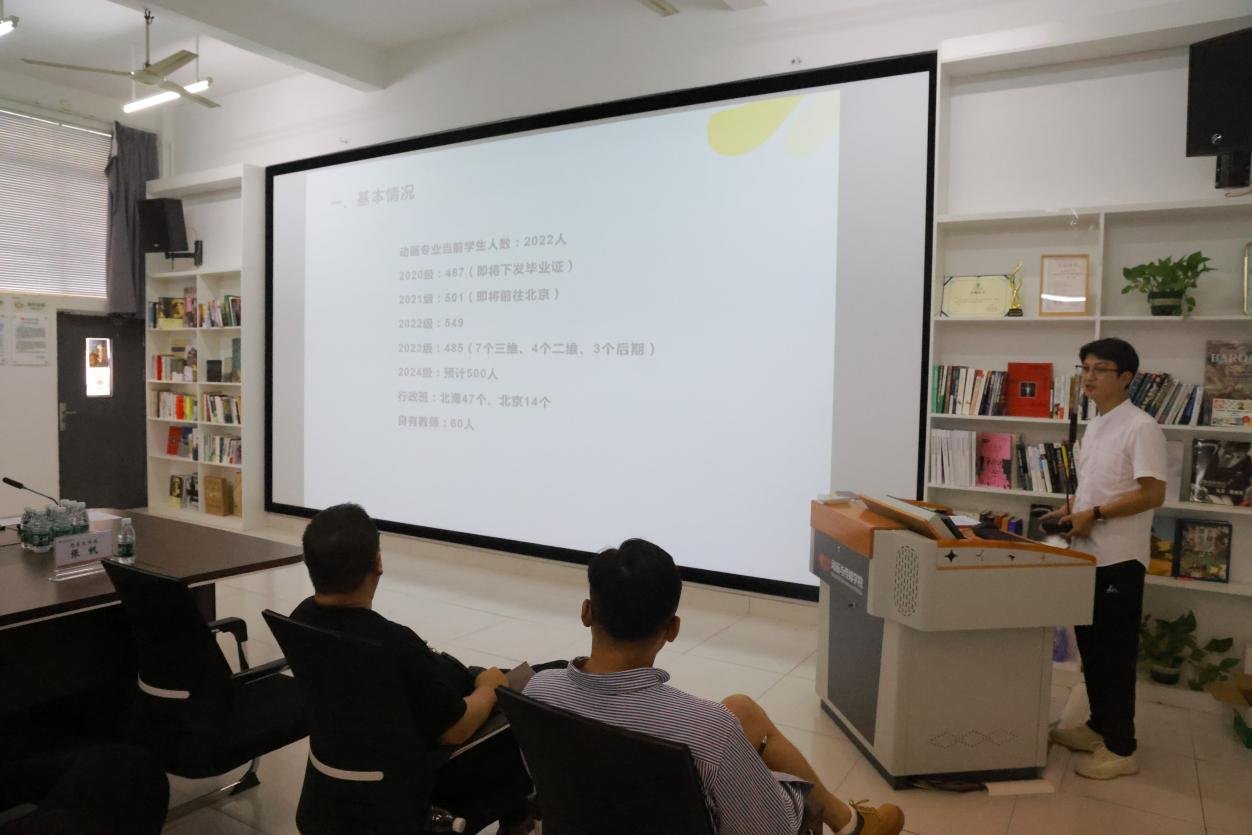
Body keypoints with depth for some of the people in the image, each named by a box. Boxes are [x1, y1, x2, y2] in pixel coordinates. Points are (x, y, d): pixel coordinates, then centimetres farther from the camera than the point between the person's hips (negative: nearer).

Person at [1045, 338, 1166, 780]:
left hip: (1119, 558, -9)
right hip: (1088, 554, 9)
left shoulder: (1141, 427, -14)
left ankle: (1121, 748, 11)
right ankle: (1099, 726, 30)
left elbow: (1152, 494, -20)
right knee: (1090, 647, 16)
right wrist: (1070, 509, 6)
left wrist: (1093, 514, -19)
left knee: (1115, 653, -1)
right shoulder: (1094, 426, 13)